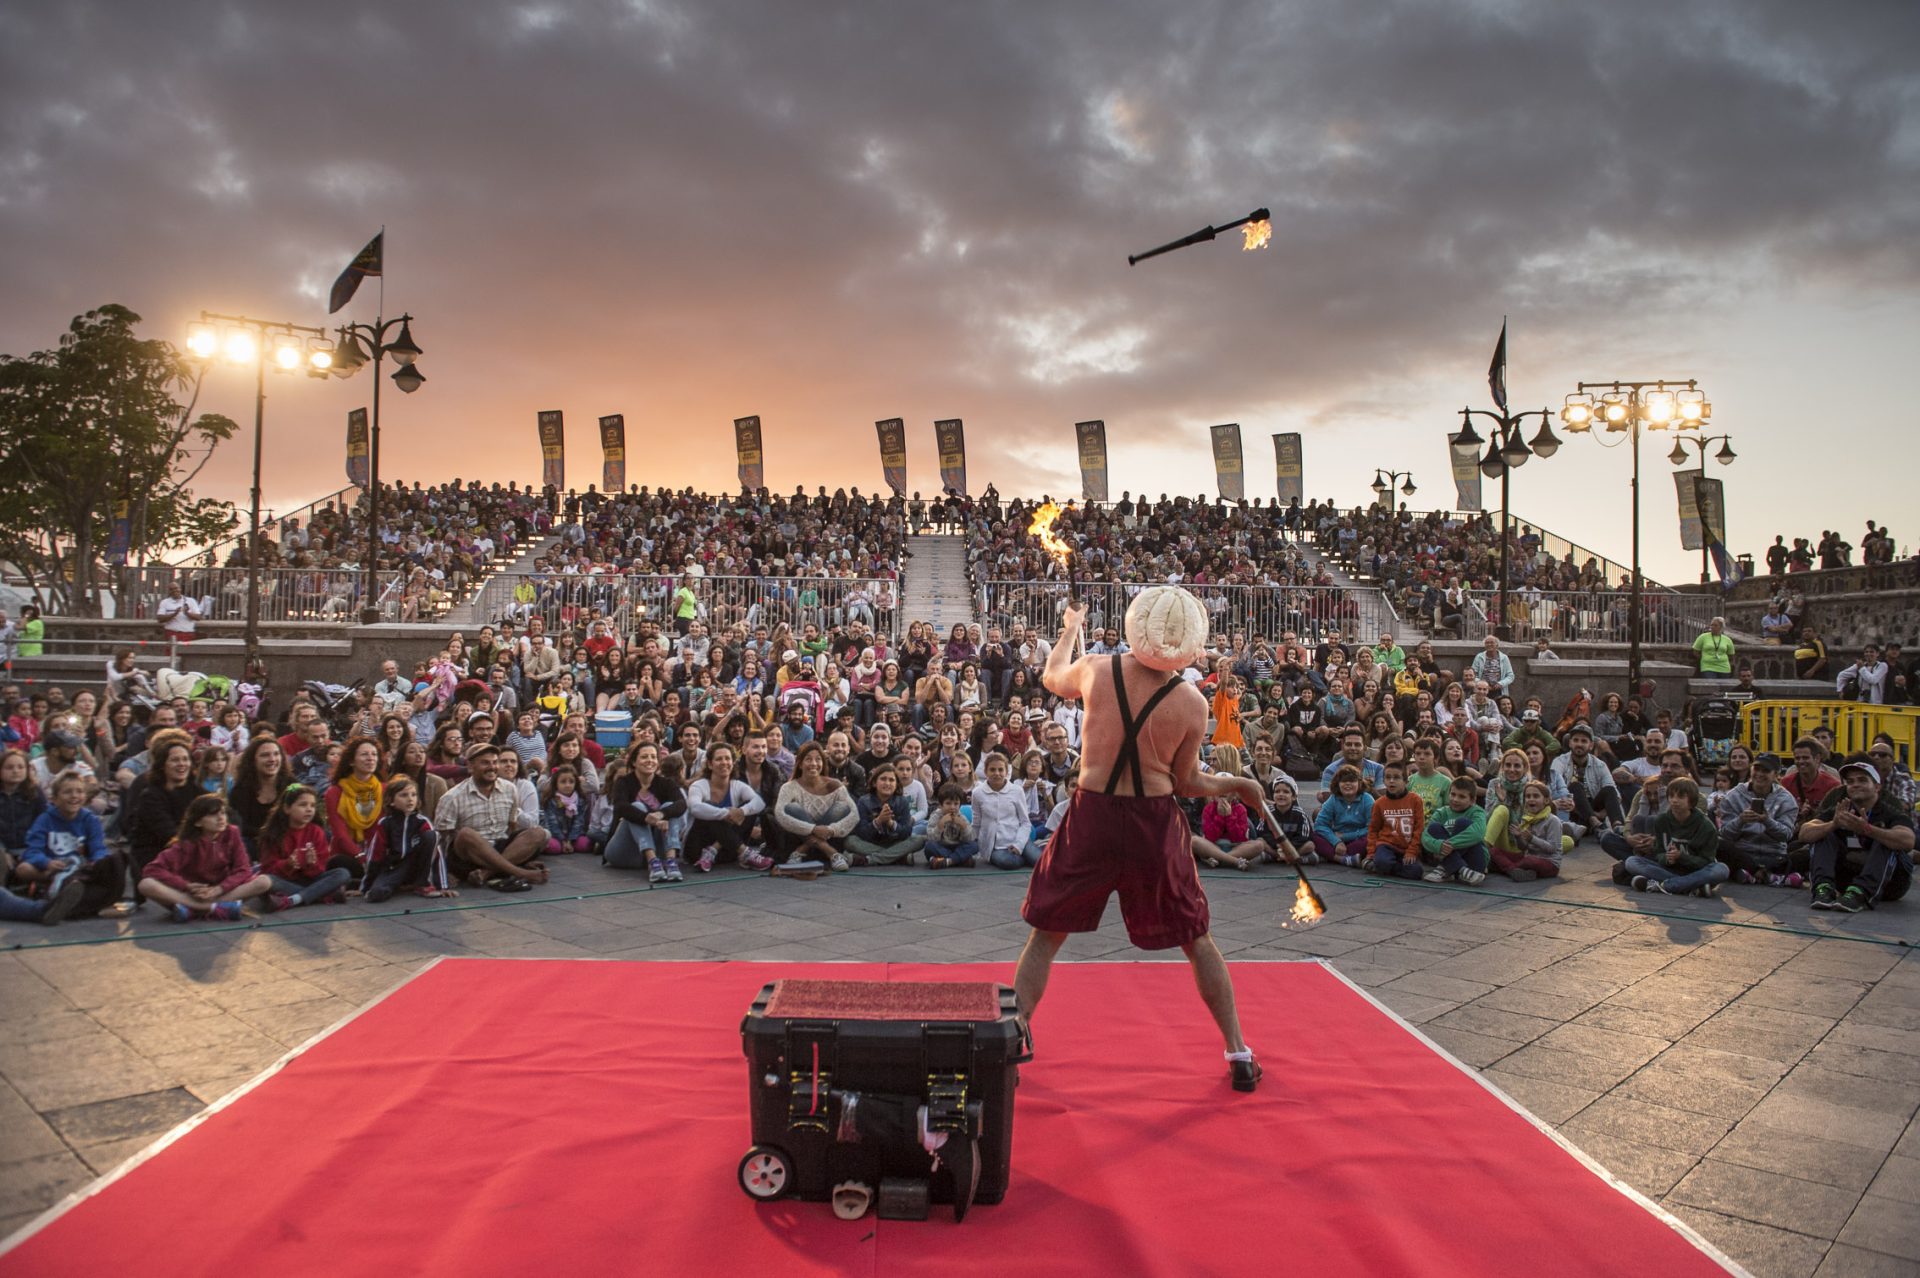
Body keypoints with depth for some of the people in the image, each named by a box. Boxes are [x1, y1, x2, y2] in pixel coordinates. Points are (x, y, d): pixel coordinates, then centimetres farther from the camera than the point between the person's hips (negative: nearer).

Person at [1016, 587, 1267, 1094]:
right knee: (1197, 940, 19)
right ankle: (1239, 1054, 28)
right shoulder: (1192, 703, -9)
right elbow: (1186, 784, 1)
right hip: (1155, 824, 0)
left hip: (1091, 816, 0)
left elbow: (1052, 677, 17)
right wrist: (1238, 784, 19)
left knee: (1045, 934, 16)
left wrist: (1069, 628, 35)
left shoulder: (1095, 670, -7)